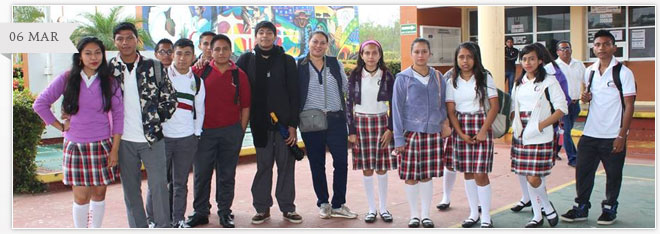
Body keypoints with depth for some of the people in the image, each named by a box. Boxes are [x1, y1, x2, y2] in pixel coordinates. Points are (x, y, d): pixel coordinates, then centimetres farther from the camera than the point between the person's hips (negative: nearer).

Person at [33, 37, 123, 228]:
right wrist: (60, 126, -3)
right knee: (81, 197, 2)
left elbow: (118, 115, 0)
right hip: (75, 147, -1)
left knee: (99, 193, 9)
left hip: (102, 146, 1)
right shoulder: (67, 79, -2)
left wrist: (115, 149, -3)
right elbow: (40, 104, 2)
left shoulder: (110, 82, 0)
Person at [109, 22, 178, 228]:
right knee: (130, 188, 9)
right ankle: (138, 227, 22)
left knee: (159, 184, 2)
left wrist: (157, 120, -2)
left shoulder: (155, 67, 1)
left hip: (152, 137, -1)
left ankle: (163, 226, 14)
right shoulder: (109, 69, 2)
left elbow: (170, 99, 5)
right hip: (123, 140, 1)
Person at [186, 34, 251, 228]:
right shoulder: (200, 71, 2)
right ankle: (200, 211, 19)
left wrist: (241, 132, 4)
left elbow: (245, 106, 7)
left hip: (231, 132, 0)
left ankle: (225, 212, 20)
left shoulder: (239, 75, 4)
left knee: (227, 174, 8)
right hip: (205, 131, 0)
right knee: (201, 173, 6)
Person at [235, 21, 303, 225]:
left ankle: (287, 208, 14)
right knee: (263, 165, 6)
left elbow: (294, 95, 1)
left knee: (286, 165, 4)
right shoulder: (246, 60, 7)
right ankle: (262, 208, 16)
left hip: (284, 122, 0)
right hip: (260, 123, 1)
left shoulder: (287, 61, 4)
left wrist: (293, 124, -5)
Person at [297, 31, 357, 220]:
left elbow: (346, 88, 15)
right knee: (317, 164, 8)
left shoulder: (335, 64, 8)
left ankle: (338, 205, 13)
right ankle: (323, 203, 23)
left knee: (341, 162, -1)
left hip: (336, 120, 2)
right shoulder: (299, 66, 1)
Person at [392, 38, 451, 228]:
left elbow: (442, 104, 15)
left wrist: (445, 122, 2)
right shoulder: (403, 78, -3)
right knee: (411, 176, 4)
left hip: (433, 133, 2)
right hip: (411, 133, -2)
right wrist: (398, 138, -7)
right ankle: (414, 214, 20)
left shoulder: (437, 78, 7)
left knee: (427, 176, 8)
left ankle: (426, 214, 21)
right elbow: (397, 109, -4)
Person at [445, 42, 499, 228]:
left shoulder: (485, 78, -2)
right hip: (461, 130, 3)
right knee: (467, 173, 9)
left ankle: (486, 217, 6)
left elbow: (494, 106, -5)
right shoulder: (452, 81, 5)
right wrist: (461, 134, -9)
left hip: (481, 127, -3)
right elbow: (451, 111, 2)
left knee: (480, 174, -6)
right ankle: (474, 213, 22)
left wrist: (483, 131, -13)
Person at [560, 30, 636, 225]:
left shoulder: (623, 72, -7)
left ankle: (609, 209, 24)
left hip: (613, 136, -4)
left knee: (613, 174, 8)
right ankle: (581, 208, 18)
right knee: (583, 171, 6)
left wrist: (622, 135, -13)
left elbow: (629, 105, -8)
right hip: (590, 133, 4)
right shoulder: (589, 71, 8)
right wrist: (585, 98, -3)